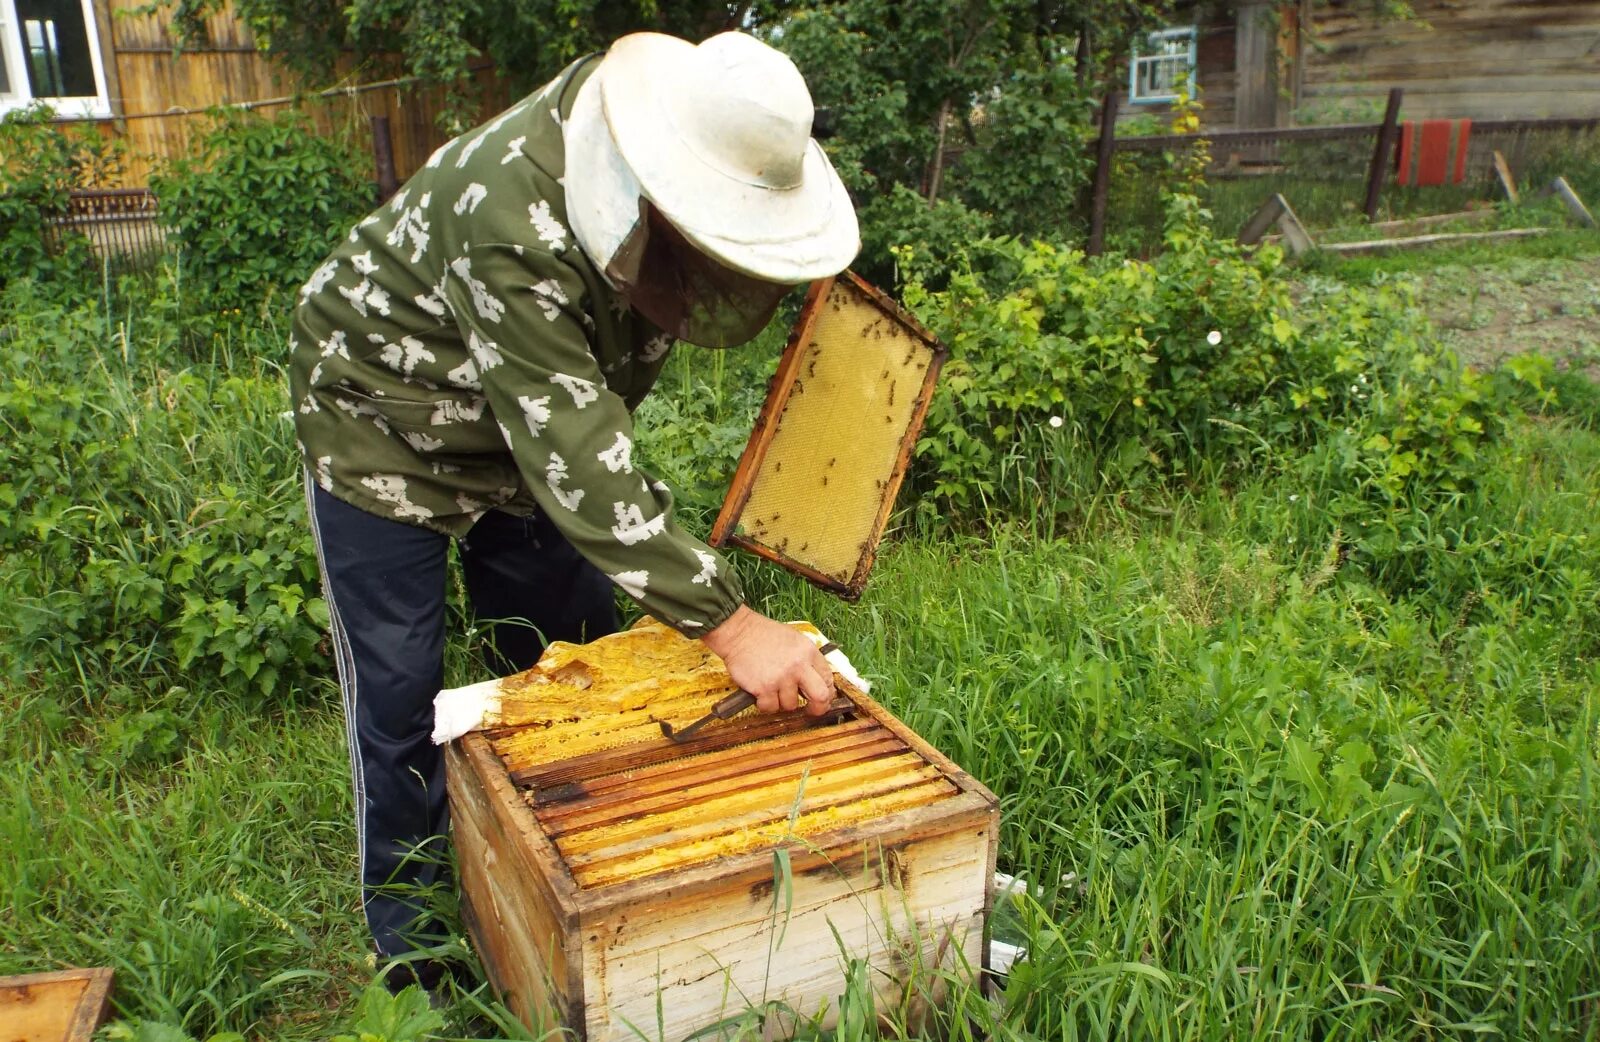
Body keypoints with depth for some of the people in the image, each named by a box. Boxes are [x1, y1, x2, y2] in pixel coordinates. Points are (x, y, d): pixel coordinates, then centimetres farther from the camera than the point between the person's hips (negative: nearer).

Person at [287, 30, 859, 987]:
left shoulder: (656, 197, -17)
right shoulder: (516, 220, -40)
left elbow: (721, 317, -4)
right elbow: (577, 461, -42)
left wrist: (774, 237, -23)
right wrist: (730, 624, -43)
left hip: (534, 421, 7)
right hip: (386, 423, -6)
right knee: (400, 699, 0)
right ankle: (415, 948, 19)